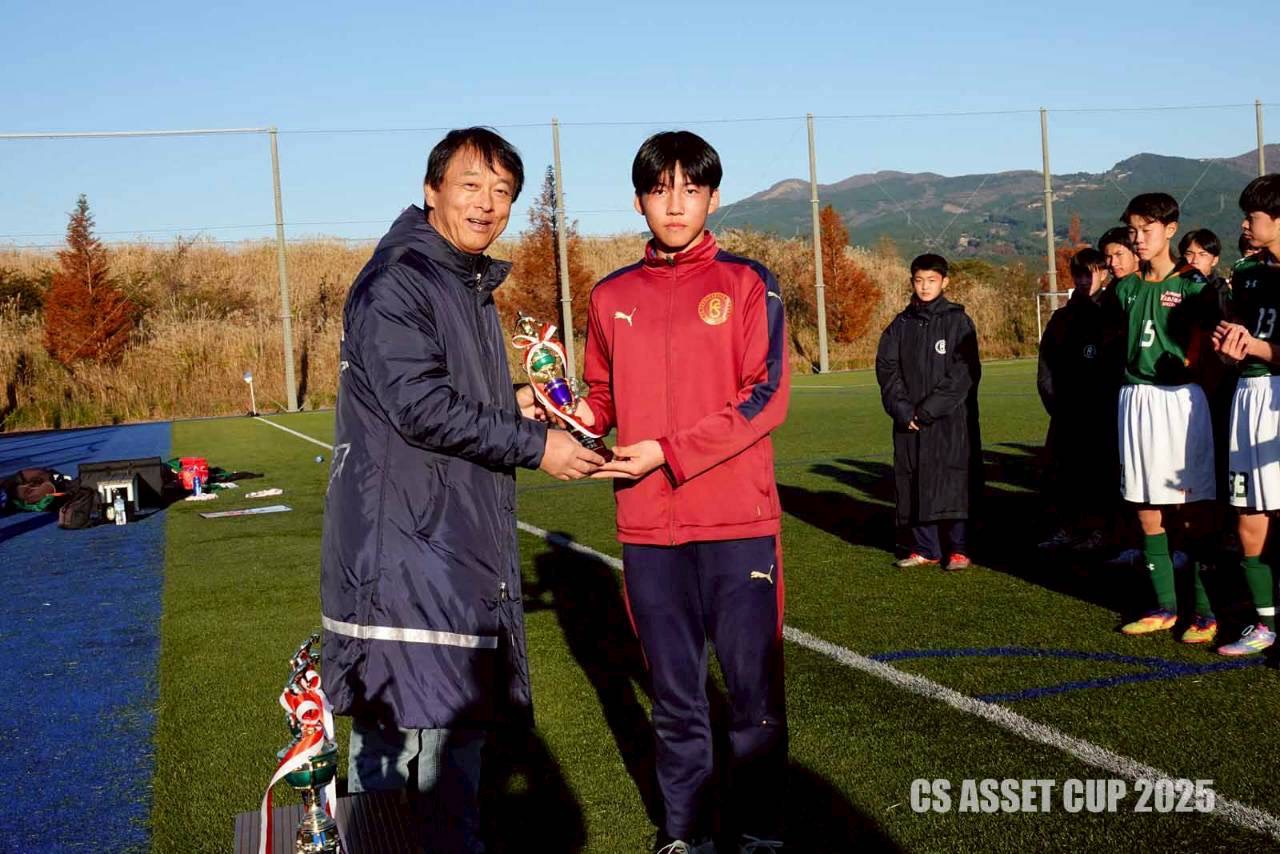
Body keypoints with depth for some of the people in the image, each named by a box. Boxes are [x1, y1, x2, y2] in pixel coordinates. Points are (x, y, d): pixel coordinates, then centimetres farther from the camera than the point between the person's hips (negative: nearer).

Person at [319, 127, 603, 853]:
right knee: (400, 731, -5)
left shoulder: (472, 285, 18)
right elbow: (419, 406, -21)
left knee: (462, 717, 18)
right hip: (407, 547, -10)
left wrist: (514, 406, 7)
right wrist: (534, 446, -15)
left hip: (465, 545, 10)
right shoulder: (398, 279, -12)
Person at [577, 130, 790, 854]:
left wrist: (669, 452, -14)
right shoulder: (612, 296, 11)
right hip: (648, 528, 3)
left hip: (738, 521, -3)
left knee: (755, 687, 2)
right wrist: (582, 416, -6)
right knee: (675, 693, 11)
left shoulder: (746, 282, 1)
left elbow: (767, 396, -8)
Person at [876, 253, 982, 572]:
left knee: (951, 483, -5)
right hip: (909, 422, 4)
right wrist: (902, 409, -9)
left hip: (950, 419, -4)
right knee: (915, 484, 6)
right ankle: (925, 548, 15)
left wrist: (928, 409, -13)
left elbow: (964, 373, -8)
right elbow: (886, 367, 5)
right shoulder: (900, 325, 10)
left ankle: (958, 548, 4)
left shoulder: (957, 321, -1)